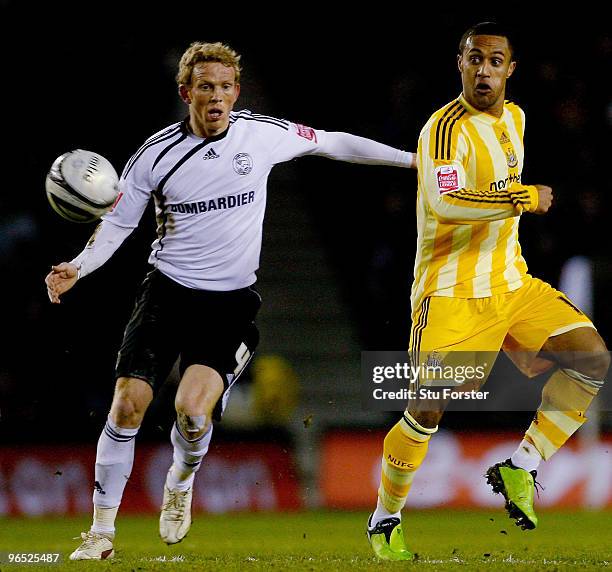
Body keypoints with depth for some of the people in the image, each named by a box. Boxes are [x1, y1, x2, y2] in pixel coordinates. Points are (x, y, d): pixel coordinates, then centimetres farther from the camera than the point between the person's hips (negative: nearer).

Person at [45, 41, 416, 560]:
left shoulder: (263, 135, -3)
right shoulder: (157, 153, -4)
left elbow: (333, 143, 11)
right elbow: (118, 223, 6)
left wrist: (412, 158, 14)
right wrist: (78, 268, -10)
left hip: (230, 301, -1)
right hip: (167, 289, 1)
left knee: (192, 410, -21)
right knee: (127, 405, -11)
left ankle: (181, 483, 15)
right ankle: (102, 532, 4)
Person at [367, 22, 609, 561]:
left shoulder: (514, 117, 11)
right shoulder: (446, 127, -16)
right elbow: (444, 201, -31)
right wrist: (527, 198, -25)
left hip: (512, 282, 7)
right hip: (451, 290, -7)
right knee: (427, 411, -11)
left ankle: (521, 468, -2)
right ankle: (385, 520, 11)